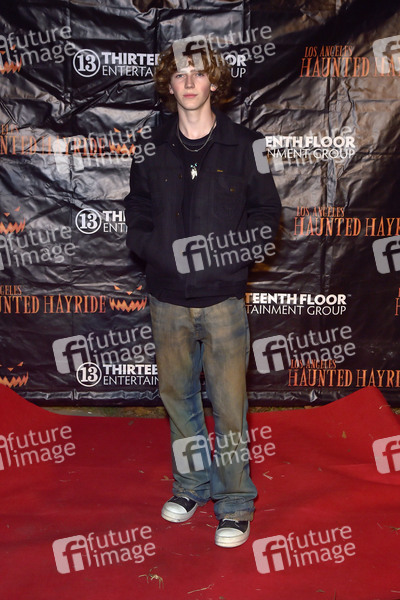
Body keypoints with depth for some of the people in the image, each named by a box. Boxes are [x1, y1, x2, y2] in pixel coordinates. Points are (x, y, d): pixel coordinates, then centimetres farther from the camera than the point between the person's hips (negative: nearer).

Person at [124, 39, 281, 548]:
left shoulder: (243, 145, 1)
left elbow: (268, 215, 2)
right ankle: (192, 485, 33)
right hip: (168, 299, 3)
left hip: (223, 297, -2)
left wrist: (232, 245, -15)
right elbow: (136, 223, 6)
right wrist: (170, 252, -13)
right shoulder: (151, 149, 6)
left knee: (229, 403, 1)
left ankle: (235, 501, 19)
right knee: (178, 395, 14)